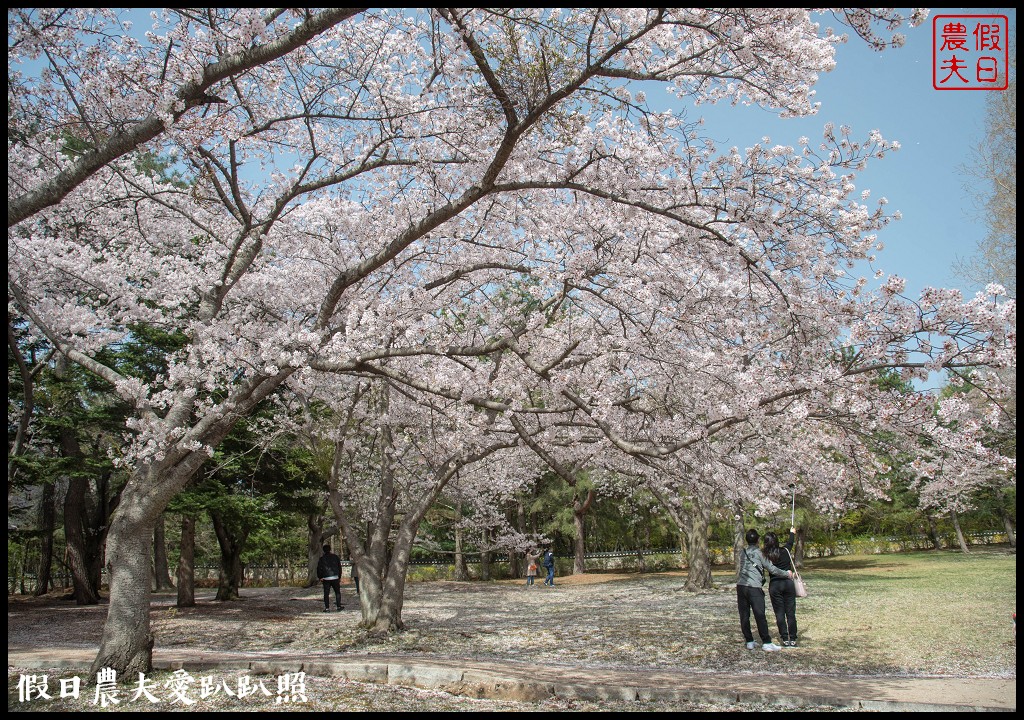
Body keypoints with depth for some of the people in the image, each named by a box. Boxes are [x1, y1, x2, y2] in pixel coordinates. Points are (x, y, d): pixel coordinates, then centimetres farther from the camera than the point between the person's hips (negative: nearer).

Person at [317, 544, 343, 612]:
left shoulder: (322, 558, 1)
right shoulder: (335, 557, 6)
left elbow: (319, 569, 0)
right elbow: (339, 567, 10)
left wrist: (320, 577, 9)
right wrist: (339, 577, 17)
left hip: (326, 578, -1)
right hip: (335, 578, 1)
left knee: (326, 593, 3)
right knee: (337, 592, 12)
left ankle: (327, 608, 0)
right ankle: (339, 606, 11)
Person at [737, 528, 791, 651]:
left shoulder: (743, 553, 16)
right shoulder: (759, 553, 1)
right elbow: (772, 569, 1)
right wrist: (787, 574, 14)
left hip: (741, 586, 5)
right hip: (754, 587, -5)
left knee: (744, 616, 7)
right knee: (760, 616, -3)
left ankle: (749, 642, 12)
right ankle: (766, 643, -1)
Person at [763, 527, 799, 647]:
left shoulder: (766, 556, -4)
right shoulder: (785, 550, 2)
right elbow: (790, 542, 21)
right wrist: (792, 532, 39)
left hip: (774, 585, -1)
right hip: (788, 583, 1)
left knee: (780, 613, 6)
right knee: (791, 612, 6)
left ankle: (785, 640, 6)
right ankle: (793, 640, 7)